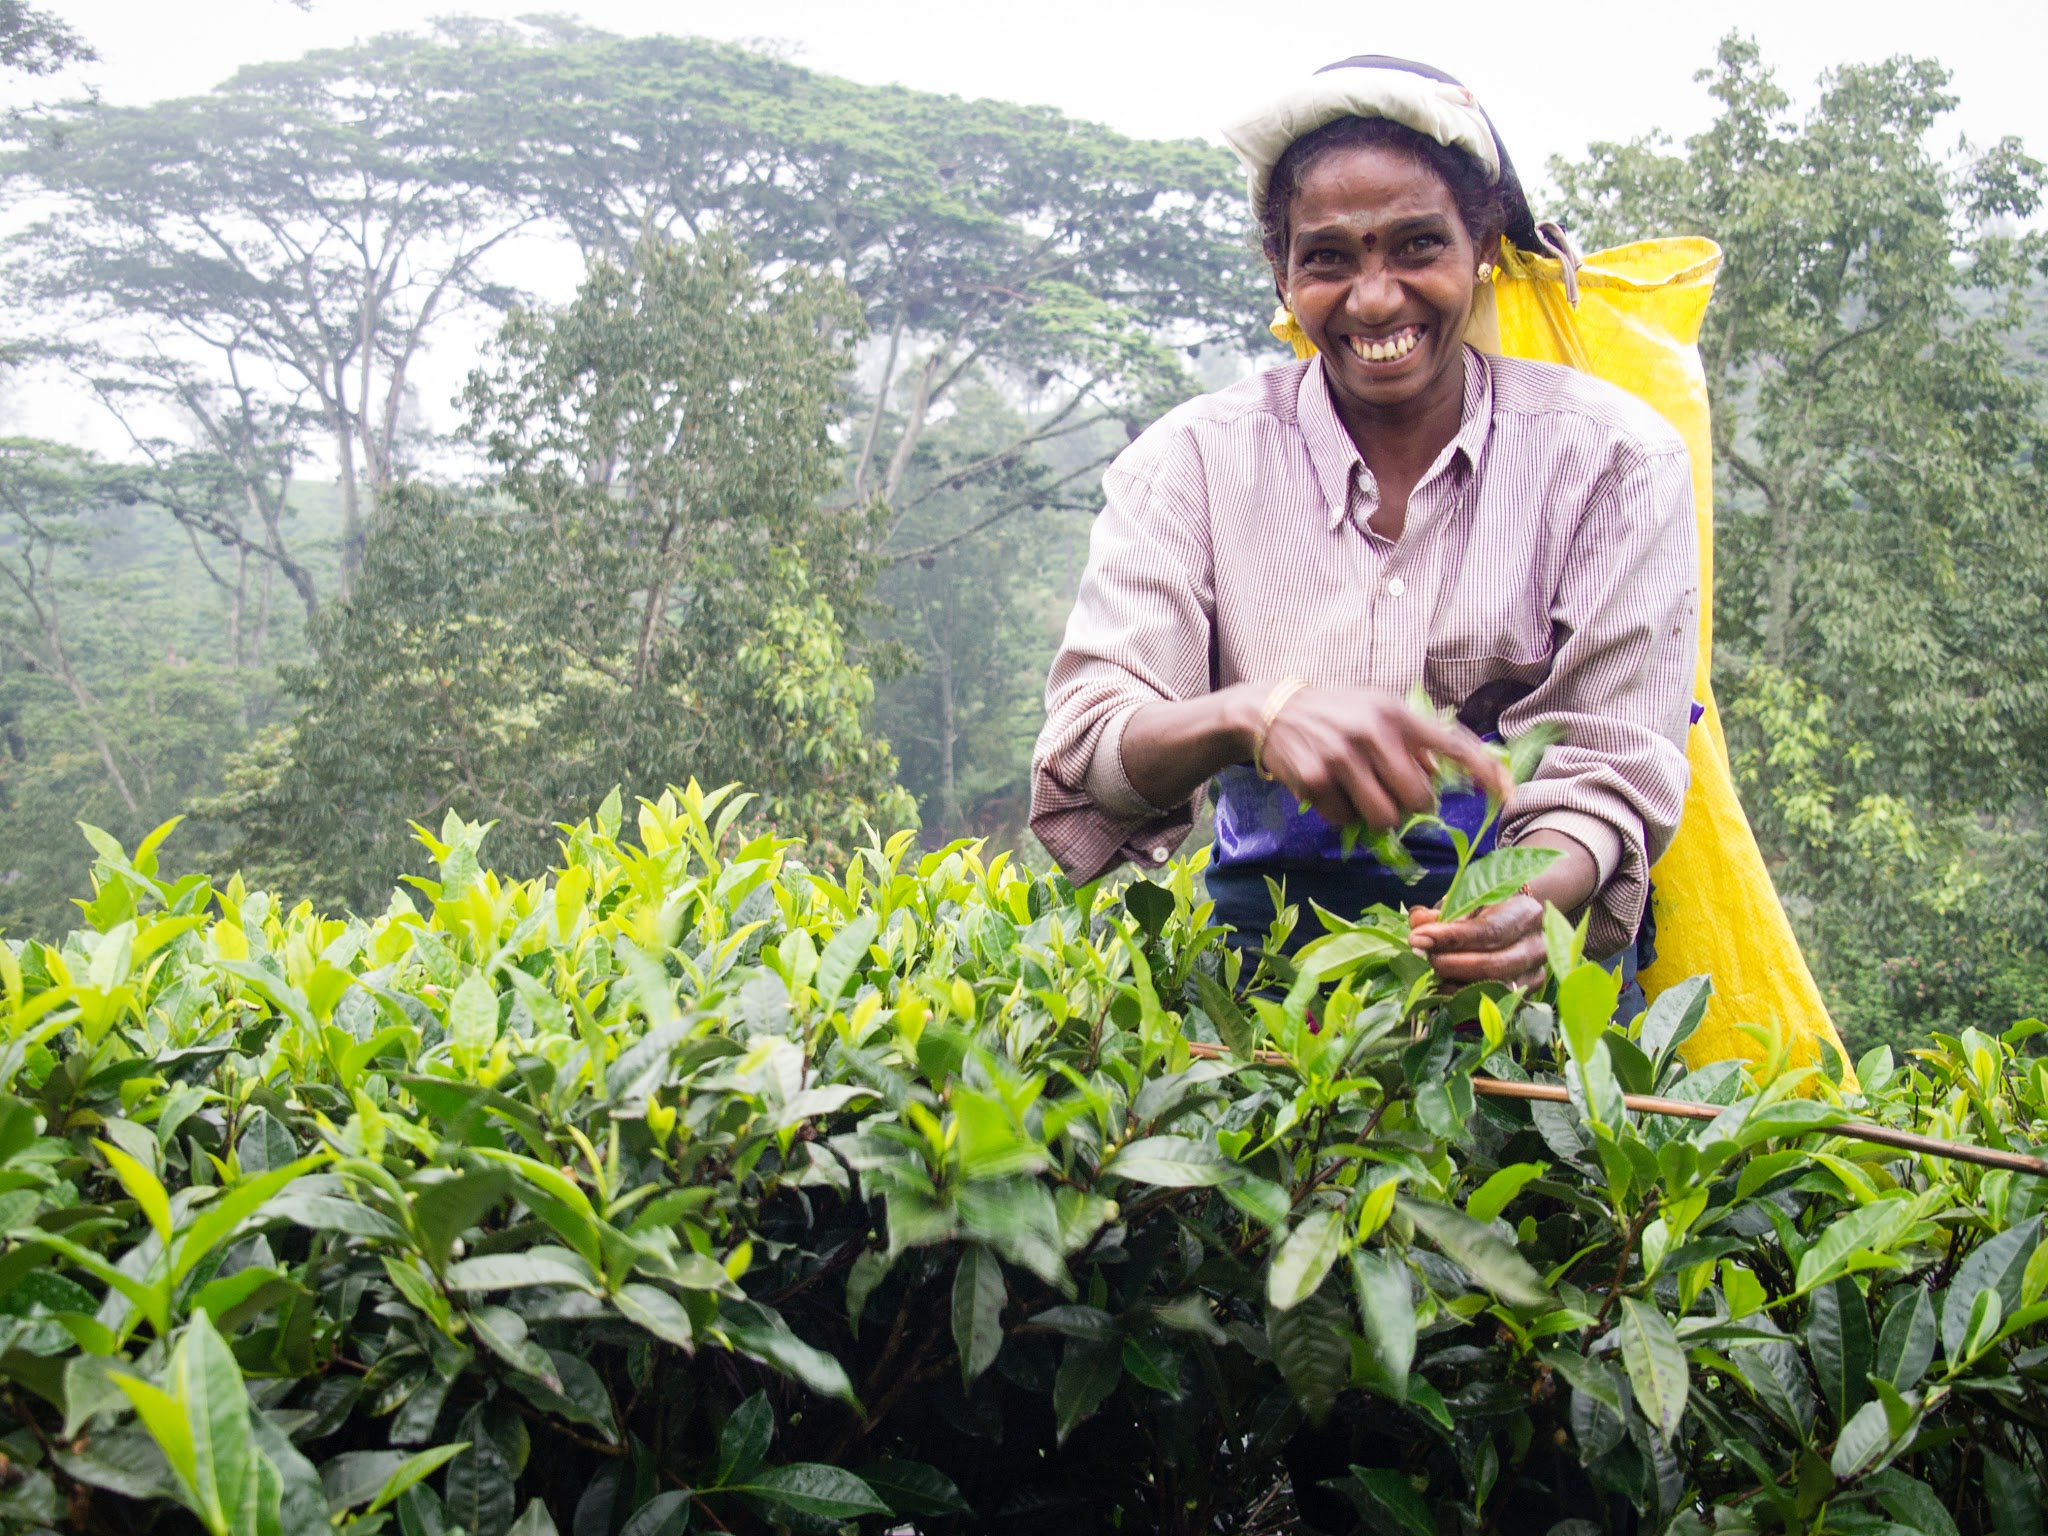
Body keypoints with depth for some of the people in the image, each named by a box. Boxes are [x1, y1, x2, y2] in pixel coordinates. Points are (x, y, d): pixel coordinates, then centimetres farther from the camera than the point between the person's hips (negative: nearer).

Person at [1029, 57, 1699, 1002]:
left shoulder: (1612, 455, 0)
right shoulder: (1194, 460, 1)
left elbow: (1613, 769, -5)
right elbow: (1085, 748, -11)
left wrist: (1531, 901, -28)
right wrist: (1252, 710, -32)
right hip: (1272, 925, 1)